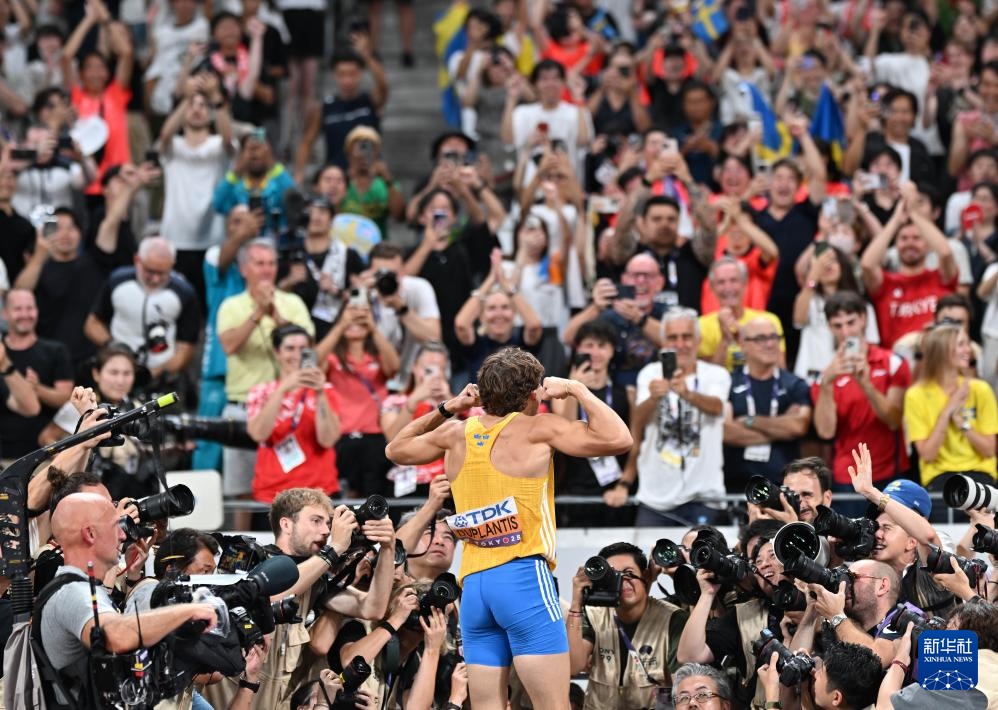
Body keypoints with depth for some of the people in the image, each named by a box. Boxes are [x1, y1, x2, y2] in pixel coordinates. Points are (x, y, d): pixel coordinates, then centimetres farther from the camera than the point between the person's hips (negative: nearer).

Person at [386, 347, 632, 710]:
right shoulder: (536, 428, -2)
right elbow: (618, 440, -8)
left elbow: (396, 450, 33)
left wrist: (446, 408, 30)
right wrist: (576, 390, 4)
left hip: (473, 584, 6)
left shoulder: (456, 433, 14)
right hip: (523, 577, -6)